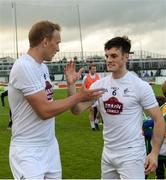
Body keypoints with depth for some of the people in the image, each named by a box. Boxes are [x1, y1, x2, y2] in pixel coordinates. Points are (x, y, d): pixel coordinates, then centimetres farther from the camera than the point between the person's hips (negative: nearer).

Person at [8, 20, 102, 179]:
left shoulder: (43, 66, 10)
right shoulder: (24, 66, -19)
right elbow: (45, 111, -21)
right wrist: (80, 96, -14)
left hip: (50, 146, 9)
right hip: (28, 151, -9)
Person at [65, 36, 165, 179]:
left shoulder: (140, 86, -11)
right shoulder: (99, 85, 2)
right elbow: (77, 110, -3)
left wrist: (154, 153, -14)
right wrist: (71, 84, -17)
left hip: (131, 155, -5)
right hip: (108, 154, 6)